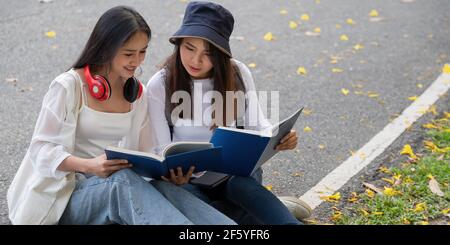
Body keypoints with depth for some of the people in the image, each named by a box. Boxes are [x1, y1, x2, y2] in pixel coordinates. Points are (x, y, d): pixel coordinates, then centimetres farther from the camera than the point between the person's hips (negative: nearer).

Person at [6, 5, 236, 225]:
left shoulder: (136, 93, 11)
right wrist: (88, 165, -29)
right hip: (67, 194, -4)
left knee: (163, 188, -29)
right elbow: (42, 149, -10)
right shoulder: (69, 86, -7)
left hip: (113, 187, 5)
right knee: (122, 180, -37)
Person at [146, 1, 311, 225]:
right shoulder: (160, 86, -8)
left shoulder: (238, 74, -4)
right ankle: (278, 212, -26)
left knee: (238, 182, -37)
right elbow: (162, 148, -6)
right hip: (187, 177, 0)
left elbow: (256, 124, 5)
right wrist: (172, 172, -30)